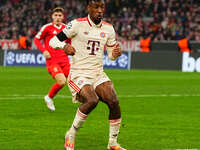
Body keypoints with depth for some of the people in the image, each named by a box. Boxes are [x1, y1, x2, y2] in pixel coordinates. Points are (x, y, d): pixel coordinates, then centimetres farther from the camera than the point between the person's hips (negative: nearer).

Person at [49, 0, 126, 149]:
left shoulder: (108, 28, 8)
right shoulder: (77, 24, -6)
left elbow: (111, 55, 18)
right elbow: (53, 41, -3)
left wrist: (116, 53, -6)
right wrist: (64, 46, -25)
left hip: (98, 74, 5)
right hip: (79, 74, -5)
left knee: (114, 102, -17)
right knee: (92, 100, -30)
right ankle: (71, 134, -7)